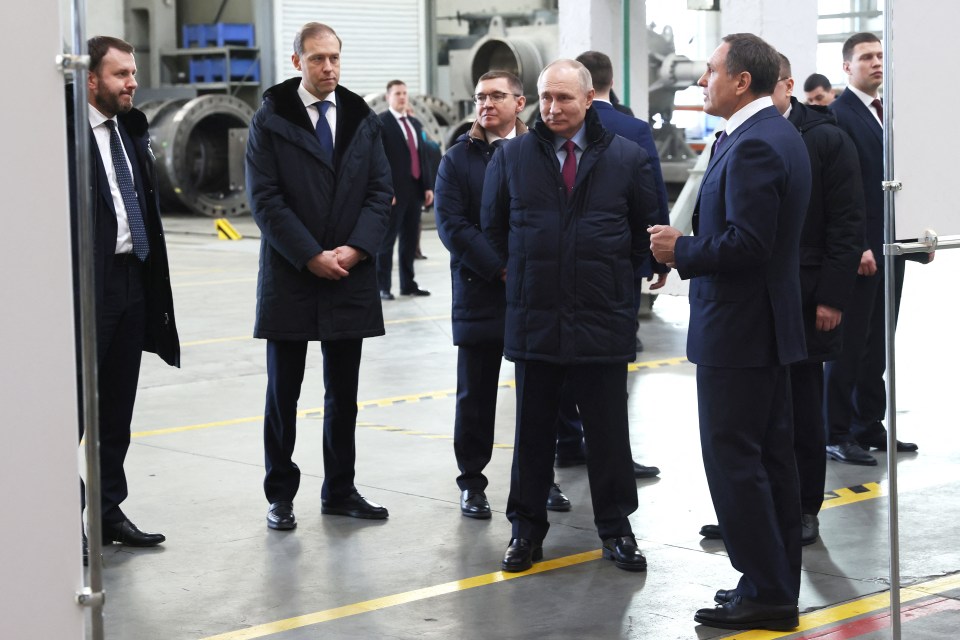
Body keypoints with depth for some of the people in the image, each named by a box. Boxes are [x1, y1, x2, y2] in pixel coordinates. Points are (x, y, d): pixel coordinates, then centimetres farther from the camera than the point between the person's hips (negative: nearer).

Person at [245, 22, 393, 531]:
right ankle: (281, 495, 14)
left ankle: (340, 490, 20)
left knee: (344, 394, 10)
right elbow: (264, 198, -8)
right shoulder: (270, 120, -3)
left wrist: (356, 248, -11)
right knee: (282, 393, 5)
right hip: (289, 278, -3)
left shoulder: (362, 119, 7)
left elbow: (380, 190, 5)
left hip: (351, 277, 3)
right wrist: (311, 256, -14)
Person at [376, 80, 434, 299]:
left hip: (415, 190, 7)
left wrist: (428, 186, 9)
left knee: (410, 240, 10)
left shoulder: (415, 123, 17)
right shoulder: (380, 123, -5)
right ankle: (382, 287, 1)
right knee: (387, 240, -2)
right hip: (393, 192, -7)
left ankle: (408, 284, 17)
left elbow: (423, 156, 18)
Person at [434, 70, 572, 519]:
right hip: (480, 293, -1)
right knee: (476, 395, 5)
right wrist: (501, 269, -14)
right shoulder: (458, 159, 2)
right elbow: (452, 225, -6)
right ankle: (472, 481, 15)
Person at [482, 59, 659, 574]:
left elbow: (648, 228, 10)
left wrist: (628, 281, 7)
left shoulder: (626, 158, 1)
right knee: (533, 430, 8)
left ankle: (616, 528, 18)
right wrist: (513, 274, 11)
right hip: (534, 319, 1)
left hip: (604, 320, -1)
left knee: (608, 431, 6)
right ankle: (526, 528, 18)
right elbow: (492, 226, 14)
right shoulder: (512, 158, 3)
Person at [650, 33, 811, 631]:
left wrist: (683, 251, -12)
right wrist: (691, 246, 11)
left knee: (733, 459, -5)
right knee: (771, 457, 14)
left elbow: (746, 244, -26)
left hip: (738, 331, -10)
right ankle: (778, 584, 22)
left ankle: (766, 593, -1)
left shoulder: (753, 145, -20)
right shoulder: (780, 134, 13)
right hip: (768, 324, 10)